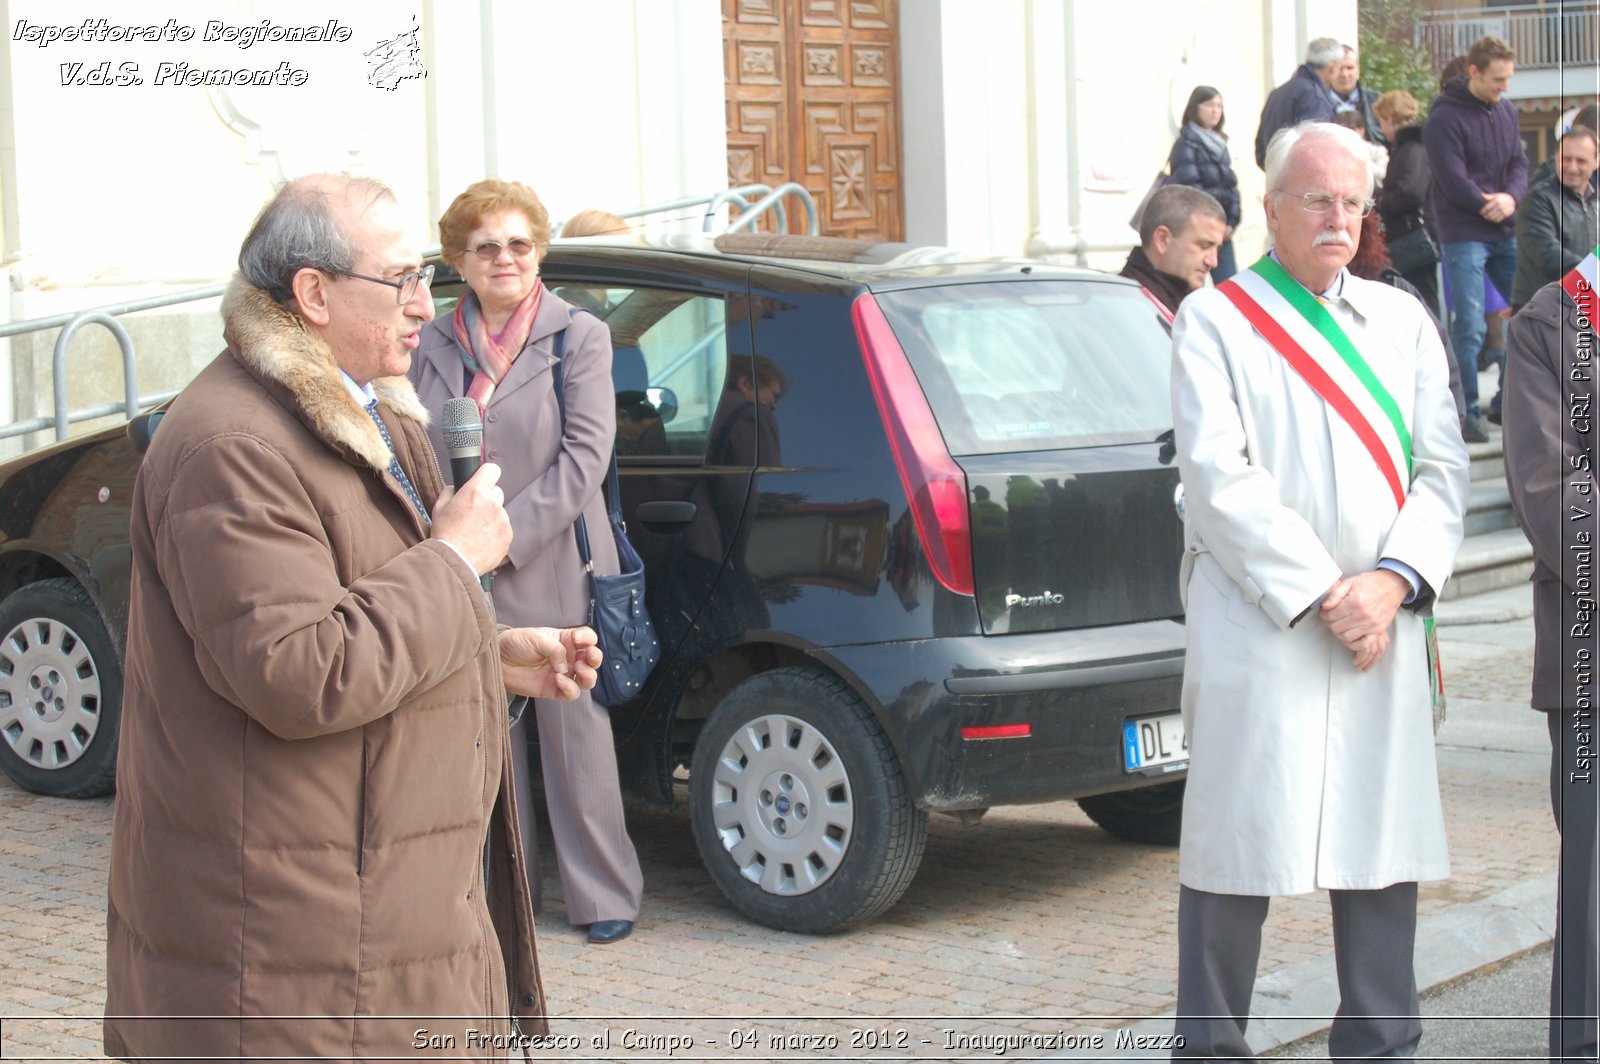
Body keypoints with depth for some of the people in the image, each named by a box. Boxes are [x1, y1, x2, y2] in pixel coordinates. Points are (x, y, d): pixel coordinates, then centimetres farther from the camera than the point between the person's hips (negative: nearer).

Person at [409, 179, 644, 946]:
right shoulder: (433, 345, 8)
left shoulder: (580, 336, -1)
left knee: (575, 737, 3)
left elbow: (586, 453, -9)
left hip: (551, 573, -3)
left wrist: (508, 534, -15)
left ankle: (603, 895, 13)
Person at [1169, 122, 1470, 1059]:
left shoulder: (1402, 319, 14)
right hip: (1258, 625, -4)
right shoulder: (1214, 321, 2)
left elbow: (1443, 468, 7)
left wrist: (1392, 581, -9)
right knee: (1237, 839, -1)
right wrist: (1319, 595, -13)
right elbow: (1220, 479, -8)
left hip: (1384, 628, 4)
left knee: (1384, 837, 7)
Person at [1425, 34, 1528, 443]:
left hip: (1506, 233, 7)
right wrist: (1492, 204, -9)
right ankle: (1467, 414, -2)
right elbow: (1454, 182, -16)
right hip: (1464, 234, -7)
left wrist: (1511, 198, -11)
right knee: (1470, 327, -9)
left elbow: (1519, 163, 9)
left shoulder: (1506, 110, 11)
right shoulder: (1445, 117, -11)